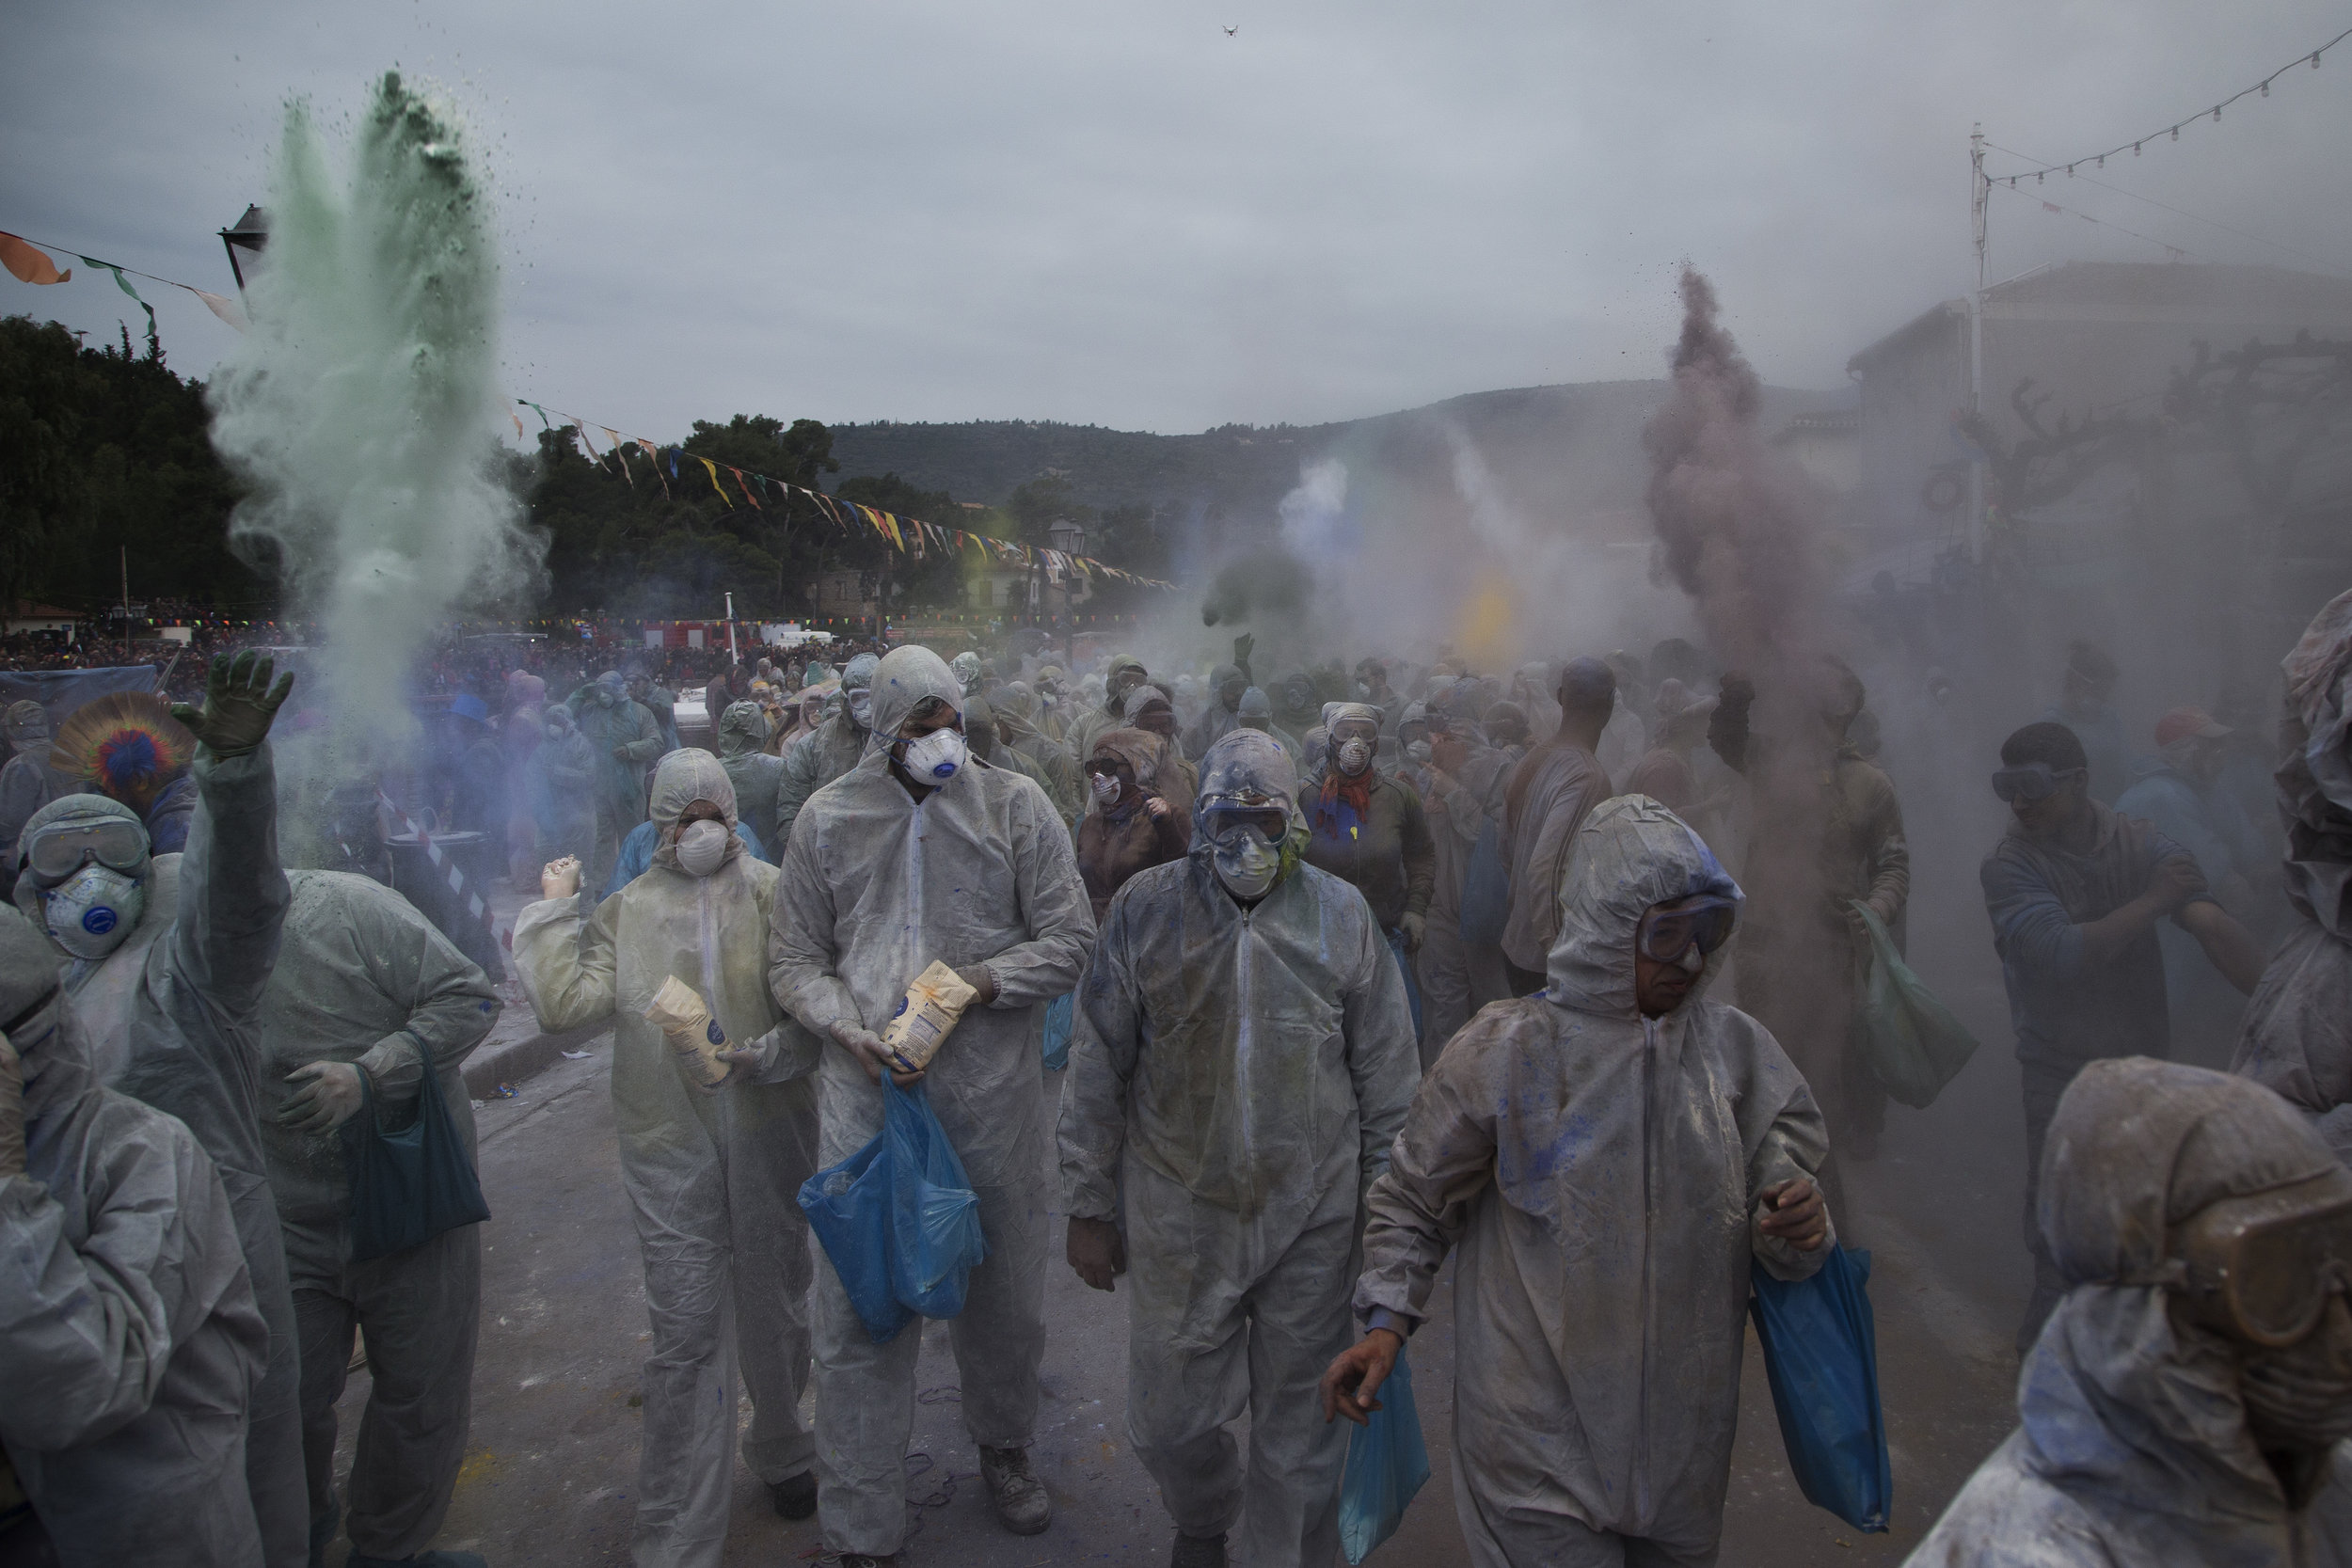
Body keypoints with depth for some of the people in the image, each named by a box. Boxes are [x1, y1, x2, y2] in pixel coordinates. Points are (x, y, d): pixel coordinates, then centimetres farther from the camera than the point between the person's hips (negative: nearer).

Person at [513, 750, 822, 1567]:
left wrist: (769, 1053, -19)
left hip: (769, 1132, 0)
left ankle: (782, 1454, 44)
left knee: (776, 1311, 17)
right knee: (684, 1334, 2)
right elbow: (566, 1002, -9)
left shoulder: (777, 895, -1)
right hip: (670, 1142, 0)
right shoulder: (626, 911, 4)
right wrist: (552, 909, -3)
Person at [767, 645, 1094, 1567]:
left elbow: (1069, 939, -1)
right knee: (858, 1308, 5)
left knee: (1004, 1291, 16)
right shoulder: (827, 819, 3)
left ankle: (1003, 1446, 45)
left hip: (992, 1092, 0)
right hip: (867, 1088, 0)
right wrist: (849, 1027, -11)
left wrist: (979, 980, -16)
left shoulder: (1014, 806, -1)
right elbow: (794, 958, 7)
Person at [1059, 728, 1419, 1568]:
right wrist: (1089, 1205, 1)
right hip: (1179, 1209, 1)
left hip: (1313, 1215, 0)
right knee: (1169, 1422, 14)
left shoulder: (1342, 914, -3)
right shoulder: (1146, 907, -5)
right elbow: (1098, 1068, 0)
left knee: (1300, 1432, 11)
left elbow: (1386, 1075, 3)